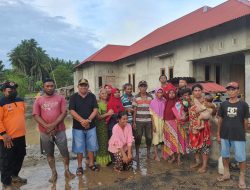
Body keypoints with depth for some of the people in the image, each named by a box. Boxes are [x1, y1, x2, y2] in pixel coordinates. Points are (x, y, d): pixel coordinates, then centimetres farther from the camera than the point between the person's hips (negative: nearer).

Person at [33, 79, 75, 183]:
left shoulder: (60, 98, 0)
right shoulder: (38, 100, 3)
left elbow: (64, 113, -7)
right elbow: (36, 115, -3)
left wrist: (54, 124, -16)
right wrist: (46, 126, -15)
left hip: (59, 130, -1)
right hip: (45, 132, 1)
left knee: (65, 152, 5)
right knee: (49, 153, 12)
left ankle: (67, 170, 25)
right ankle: (54, 173, 28)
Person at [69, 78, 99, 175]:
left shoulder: (92, 96, 3)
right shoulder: (73, 97, -2)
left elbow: (95, 109, -3)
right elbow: (72, 111, -10)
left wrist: (88, 120, -18)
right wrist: (82, 120, -21)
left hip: (91, 126, 2)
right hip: (78, 127, -2)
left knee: (91, 146, 12)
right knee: (79, 147, 7)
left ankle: (91, 164, 28)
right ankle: (79, 166, 21)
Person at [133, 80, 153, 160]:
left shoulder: (150, 97, 5)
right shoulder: (136, 97, 0)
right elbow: (134, 110, 1)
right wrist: (134, 122, -3)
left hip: (148, 121, 2)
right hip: (139, 121, -1)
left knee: (149, 137, 9)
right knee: (138, 137, 6)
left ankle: (148, 152, 28)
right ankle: (137, 154, 21)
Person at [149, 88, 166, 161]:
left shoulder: (164, 101, -1)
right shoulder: (153, 102, -8)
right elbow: (152, 114, -6)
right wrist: (153, 125, -9)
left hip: (163, 121, 3)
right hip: (156, 121, -3)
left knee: (163, 138, 8)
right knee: (156, 138, 2)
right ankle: (156, 155, 12)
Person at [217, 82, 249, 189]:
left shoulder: (243, 104, -5)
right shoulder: (223, 104, 1)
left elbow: (246, 121, 2)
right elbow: (220, 120, 5)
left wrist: (243, 133, 5)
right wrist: (218, 134, 5)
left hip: (238, 136, -3)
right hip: (225, 135, 3)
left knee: (241, 157, 4)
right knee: (224, 155, 15)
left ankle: (242, 178, 23)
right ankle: (226, 174, 33)